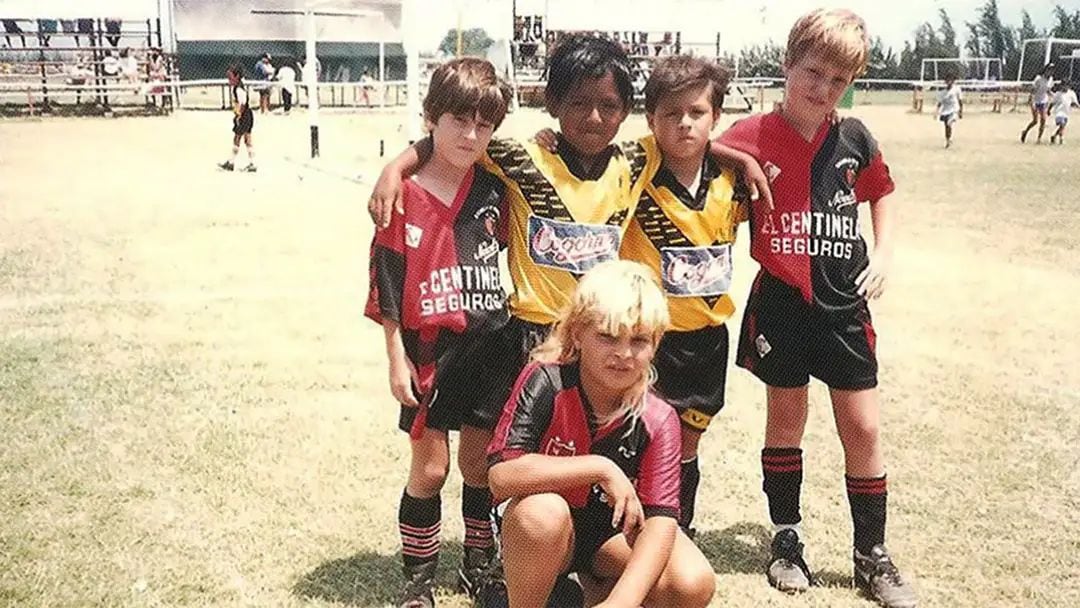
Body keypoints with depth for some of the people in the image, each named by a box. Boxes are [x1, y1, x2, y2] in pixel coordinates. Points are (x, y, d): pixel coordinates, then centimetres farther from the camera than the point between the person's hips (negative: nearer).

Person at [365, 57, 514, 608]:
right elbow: (387, 285, -8)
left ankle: (479, 563, 32)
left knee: (479, 463, 14)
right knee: (430, 469, 6)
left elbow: (509, 243, 17)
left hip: (486, 348, 3)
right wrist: (397, 358, -8)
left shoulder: (493, 190, 1)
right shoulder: (406, 197, -11)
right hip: (430, 351, -3)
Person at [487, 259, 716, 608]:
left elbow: (660, 518, -22)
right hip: (550, 532, -2)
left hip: (610, 534, 3)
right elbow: (501, 476, -33)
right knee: (541, 513, -37)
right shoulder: (544, 383, -23)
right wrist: (600, 468, -35)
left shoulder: (657, 420, -16)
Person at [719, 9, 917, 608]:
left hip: (844, 304, 2)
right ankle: (786, 540, 28)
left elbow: (880, 193, 18)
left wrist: (884, 252, 7)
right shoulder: (750, 136, -8)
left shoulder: (854, 139, 1)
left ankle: (871, 556, 20)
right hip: (780, 302, -2)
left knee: (863, 428, 5)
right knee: (785, 421, 10)